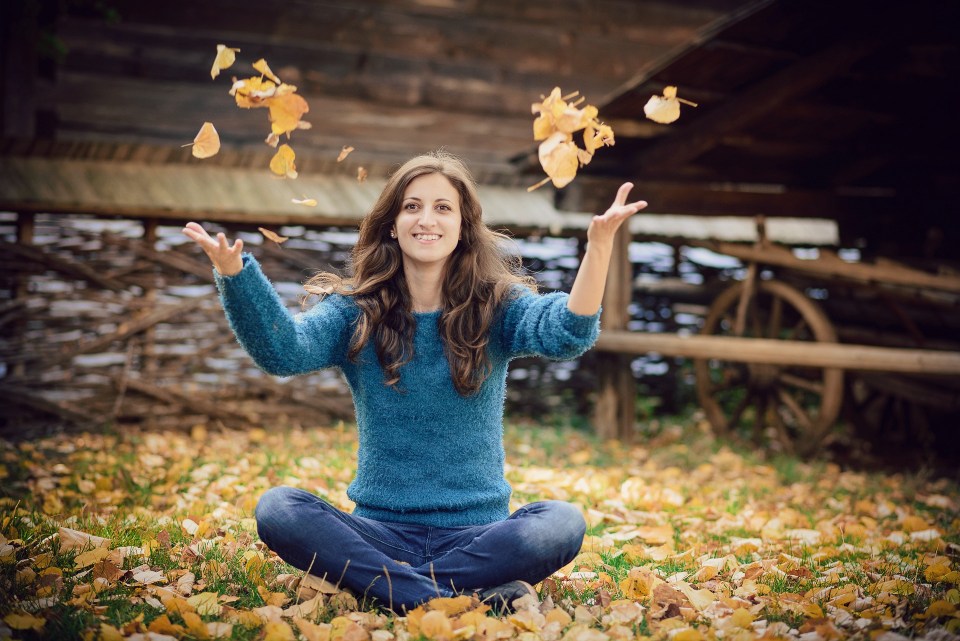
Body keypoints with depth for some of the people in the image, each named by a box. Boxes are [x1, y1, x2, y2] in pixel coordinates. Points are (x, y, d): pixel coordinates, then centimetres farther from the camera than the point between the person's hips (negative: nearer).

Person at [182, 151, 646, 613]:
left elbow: (567, 334, -18)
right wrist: (234, 274, -32)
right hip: (381, 530, 1)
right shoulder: (354, 312, 3)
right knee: (276, 510, -26)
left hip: (476, 532, -1)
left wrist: (599, 246, -35)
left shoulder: (496, 307, 1)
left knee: (562, 523, -29)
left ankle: (388, 585, -22)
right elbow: (282, 351, -15)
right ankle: (477, 596, -30)